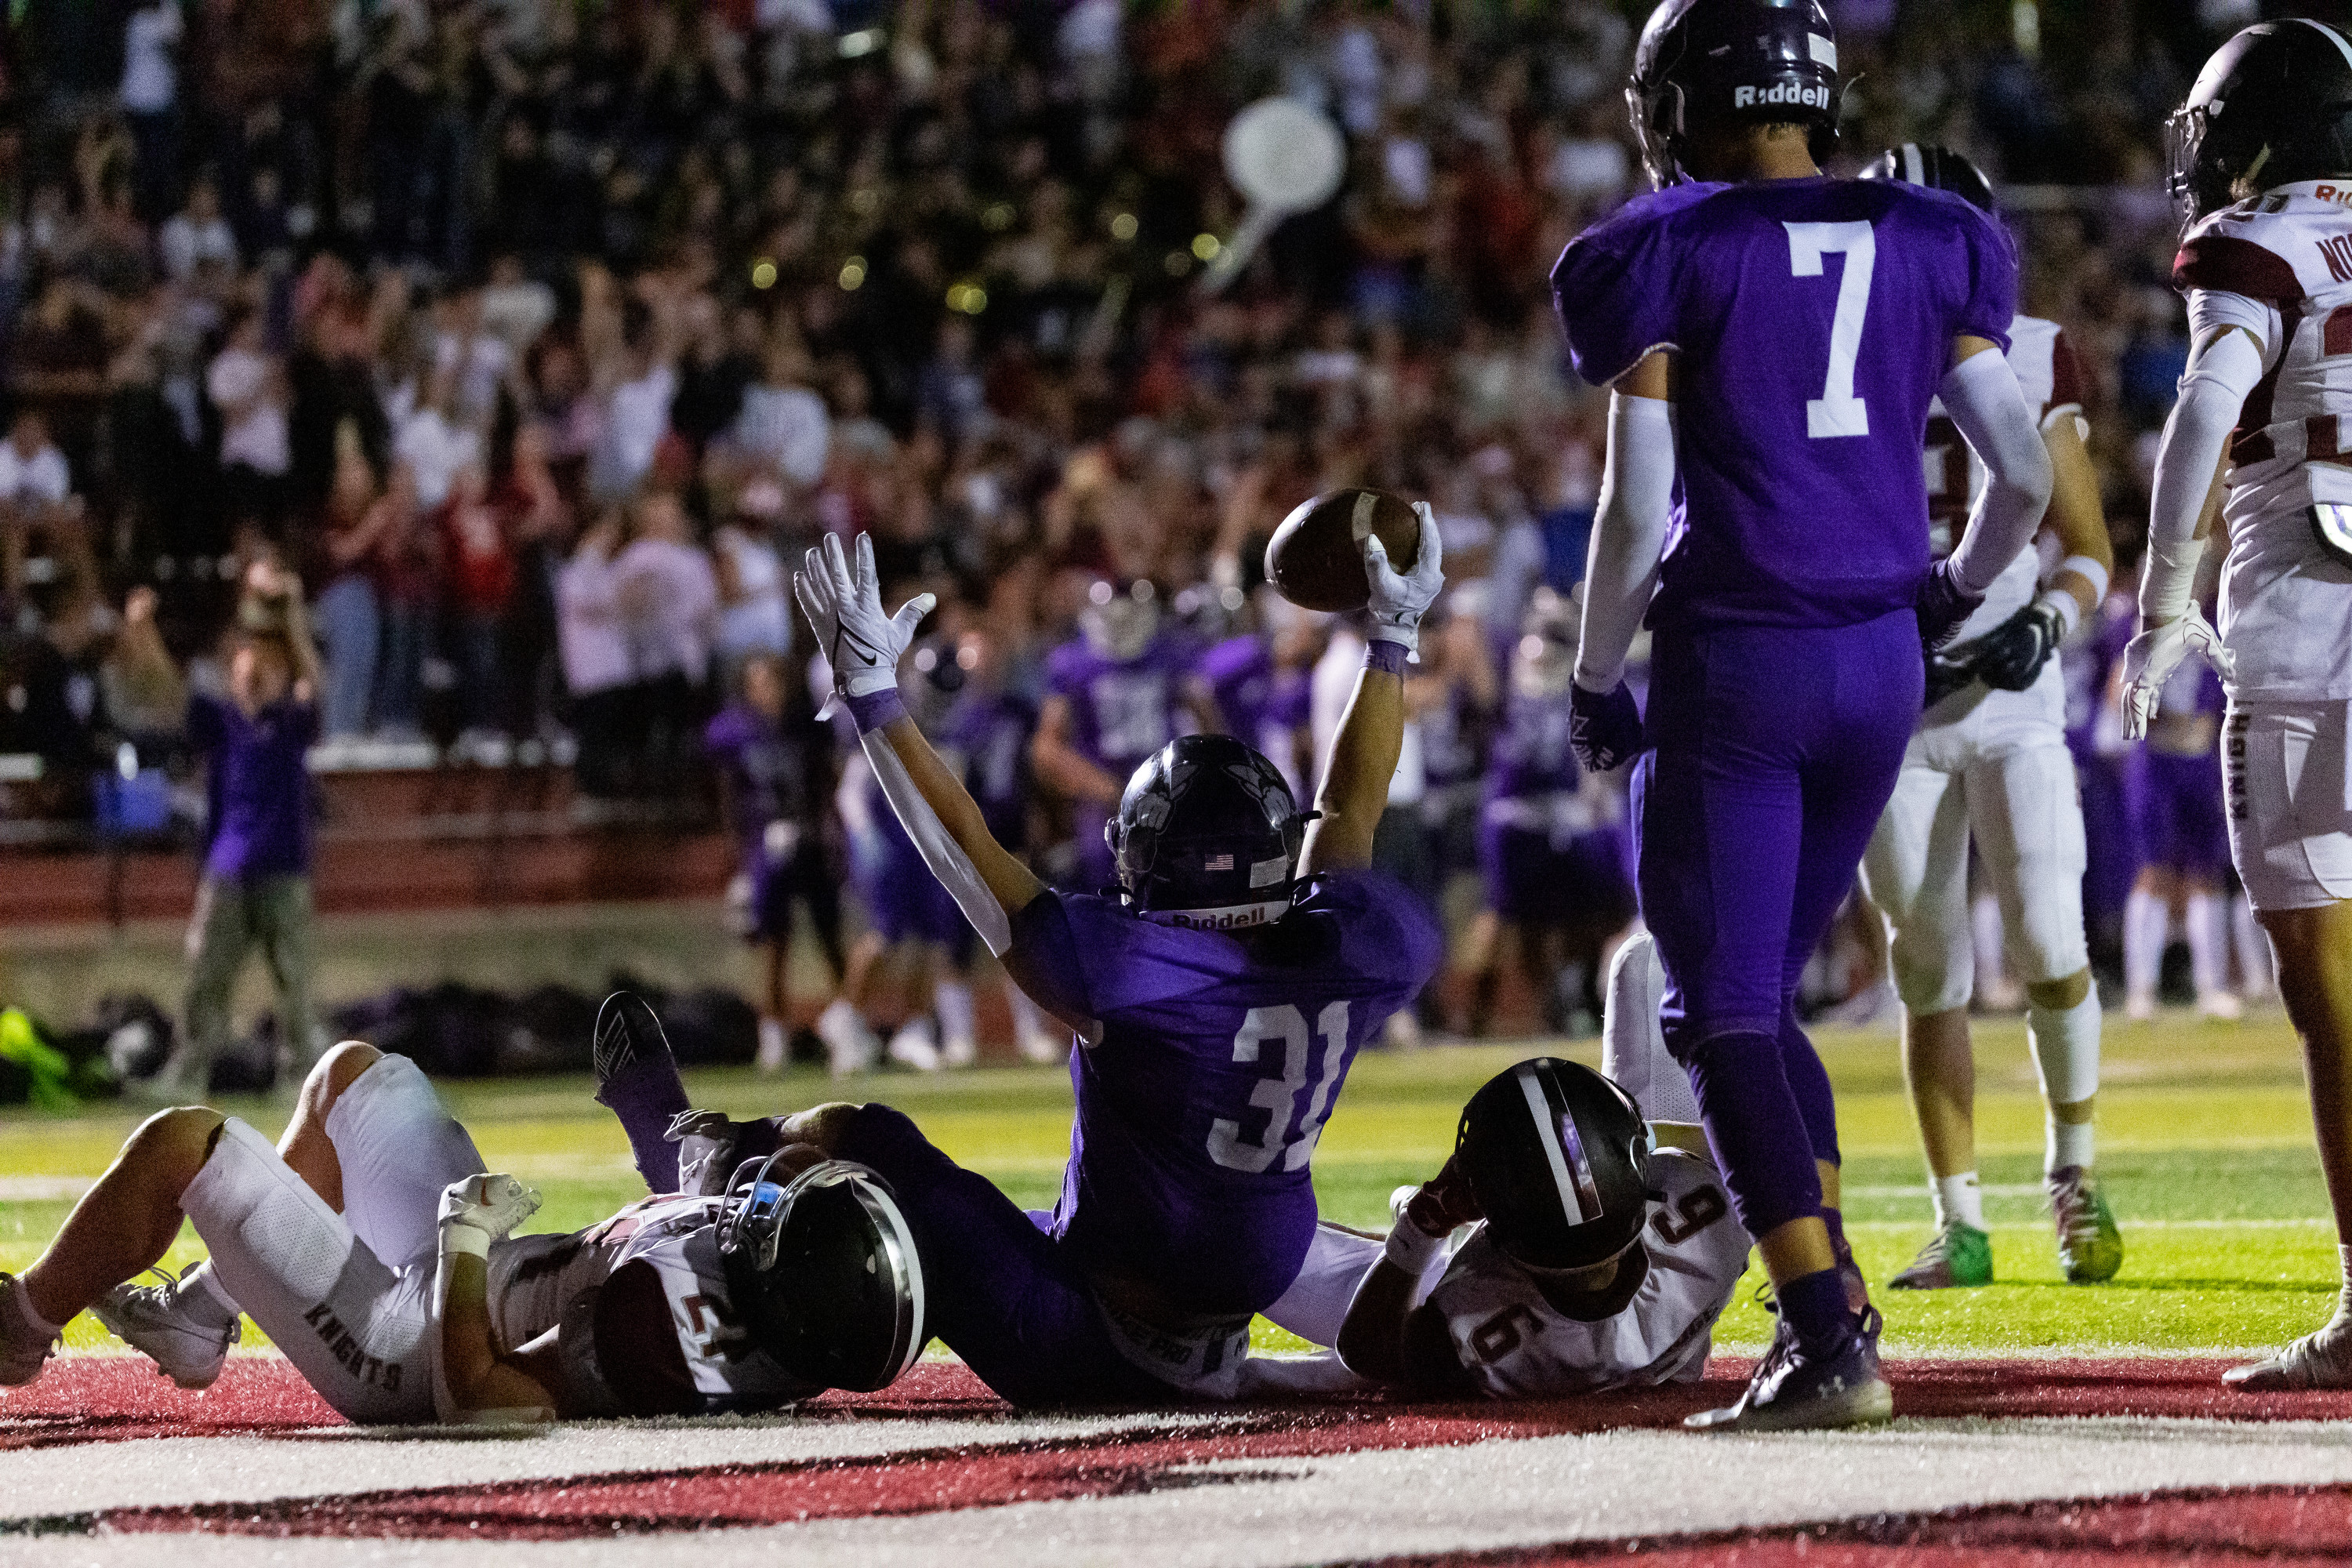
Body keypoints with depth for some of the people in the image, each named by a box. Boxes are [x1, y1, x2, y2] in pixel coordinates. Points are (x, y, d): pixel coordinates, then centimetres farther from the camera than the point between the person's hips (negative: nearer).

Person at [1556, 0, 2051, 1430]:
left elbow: (1637, 507, -7)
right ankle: (1833, 1301, 15)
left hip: (1733, 656, -5)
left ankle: (1830, 1343, -11)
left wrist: (1596, 680, 6)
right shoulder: (1933, 249, 9)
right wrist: (1952, 597, 26)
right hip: (1881, 663, 5)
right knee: (1765, 994, 20)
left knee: (1726, 1015, -1)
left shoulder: (1664, 257, -4)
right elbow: (2025, 475, 7)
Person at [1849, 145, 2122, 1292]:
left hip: (2013, 701, -1)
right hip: (1889, 712, 1)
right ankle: (1959, 1222, 10)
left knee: (2047, 947, -14)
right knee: (1930, 975, 2)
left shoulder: (2030, 366, 2)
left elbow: (2088, 550, 7)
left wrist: (2045, 623, -13)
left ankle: (2074, 1168, 9)